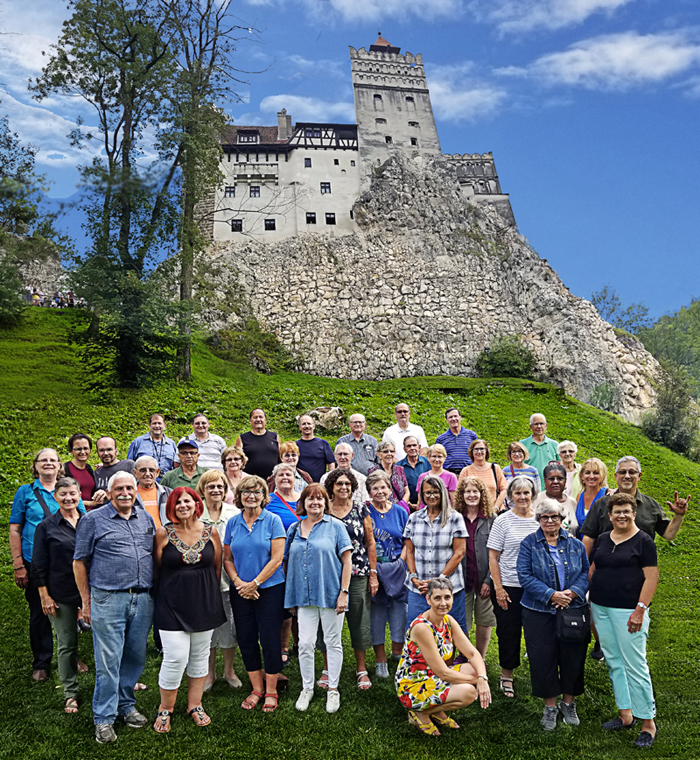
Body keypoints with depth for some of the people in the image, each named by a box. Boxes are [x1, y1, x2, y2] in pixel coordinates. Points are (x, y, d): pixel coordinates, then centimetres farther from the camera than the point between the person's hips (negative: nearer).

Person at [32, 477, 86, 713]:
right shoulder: (46, 527, -1)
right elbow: (39, 565, 0)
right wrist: (44, 596, -5)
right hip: (62, 595, -1)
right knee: (66, 645, 7)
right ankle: (70, 693, 20)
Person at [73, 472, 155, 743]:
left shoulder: (146, 518, 12)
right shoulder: (93, 520, 0)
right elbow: (80, 561, 1)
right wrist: (86, 601, -1)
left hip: (143, 599, 4)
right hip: (108, 599, -4)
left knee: (135, 656, 12)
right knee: (108, 660, -1)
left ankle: (126, 705, 29)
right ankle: (104, 718, 12)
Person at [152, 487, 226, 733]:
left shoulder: (210, 531, 0)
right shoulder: (164, 533, -6)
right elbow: (156, 568, 2)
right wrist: (172, 590, 6)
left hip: (204, 603, 3)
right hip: (172, 605, -3)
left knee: (200, 656, 12)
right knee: (175, 658, -6)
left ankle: (195, 705, 28)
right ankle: (165, 709, 14)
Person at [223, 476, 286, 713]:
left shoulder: (273, 521, -5)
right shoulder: (233, 523, 5)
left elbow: (276, 559, -9)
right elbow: (227, 558, 8)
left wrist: (254, 583, -12)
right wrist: (238, 582, -7)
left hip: (269, 589, -3)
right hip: (240, 592, 4)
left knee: (269, 639, 0)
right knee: (246, 640, 8)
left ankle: (271, 691, 16)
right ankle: (256, 688, 24)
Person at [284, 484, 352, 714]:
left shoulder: (335, 526, -2)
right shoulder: (294, 529, 8)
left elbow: (347, 560, -4)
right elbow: (288, 562, 13)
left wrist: (344, 592, -10)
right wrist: (290, 595, 9)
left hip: (330, 594, -3)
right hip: (304, 596, 3)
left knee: (333, 642, 8)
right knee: (305, 643, 3)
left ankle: (333, 690, 21)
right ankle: (307, 689, 21)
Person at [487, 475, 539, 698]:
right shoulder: (503, 521, -5)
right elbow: (493, 557, -4)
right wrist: (498, 589, -9)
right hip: (508, 586, -2)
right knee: (508, 631, 7)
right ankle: (506, 675, 23)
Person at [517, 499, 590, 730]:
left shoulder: (575, 544, 6)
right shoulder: (529, 544, -2)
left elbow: (586, 572, 4)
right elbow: (525, 577, -9)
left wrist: (572, 592, -14)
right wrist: (551, 595, -18)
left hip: (574, 609, 2)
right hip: (539, 613, -2)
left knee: (573, 657, 8)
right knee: (543, 658, 3)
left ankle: (569, 703, 29)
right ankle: (550, 706, 21)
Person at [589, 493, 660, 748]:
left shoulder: (643, 541, -6)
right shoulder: (602, 539, 10)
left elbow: (651, 577, -10)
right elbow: (592, 570, 16)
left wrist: (640, 610, -16)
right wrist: (590, 602, 10)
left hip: (628, 611, -6)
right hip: (601, 609, 6)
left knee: (635, 665, -4)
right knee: (614, 663, 12)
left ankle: (648, 722, 8)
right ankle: (625, 715, 24)